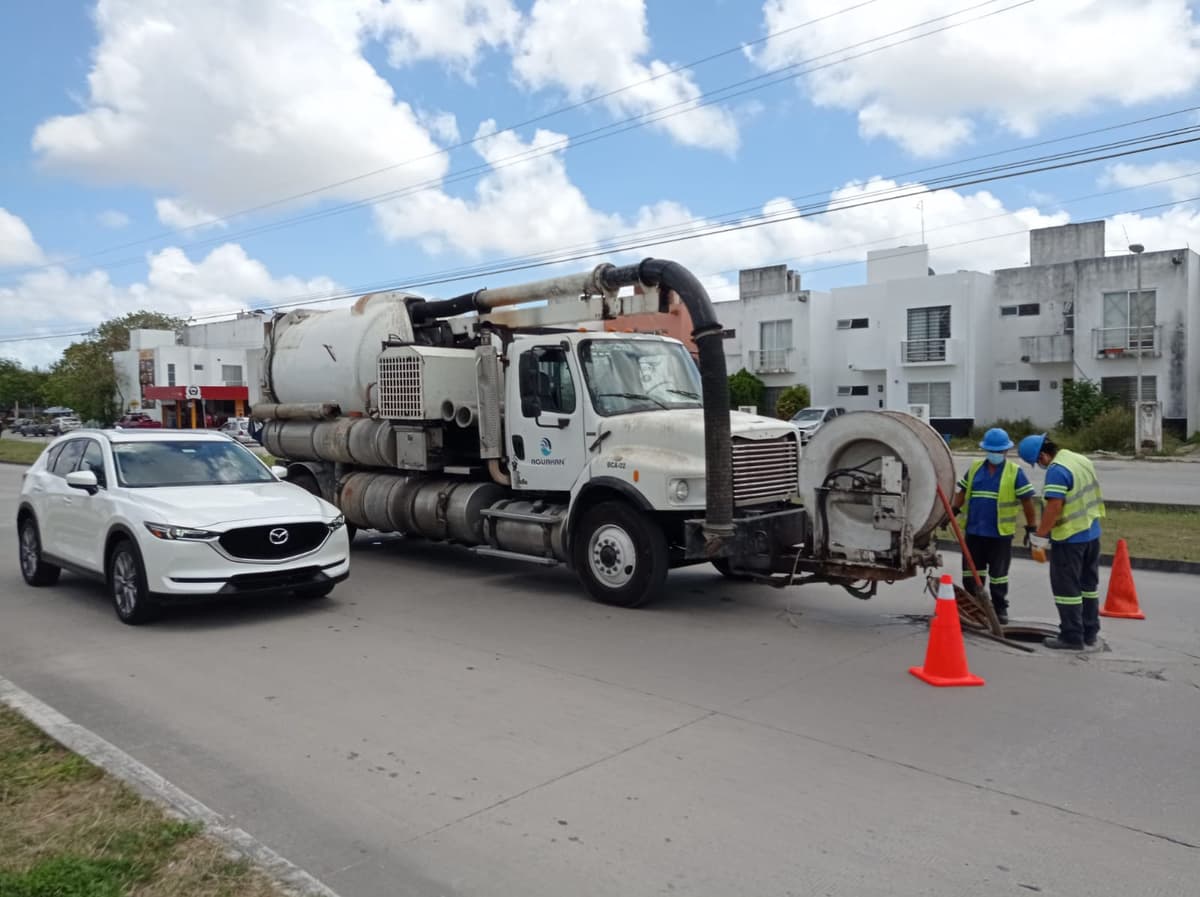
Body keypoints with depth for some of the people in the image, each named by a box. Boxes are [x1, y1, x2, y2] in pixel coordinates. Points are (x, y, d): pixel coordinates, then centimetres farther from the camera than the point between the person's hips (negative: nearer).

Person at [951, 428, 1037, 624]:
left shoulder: (1015, 472, -4)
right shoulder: (974, 468, 7)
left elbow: (1027, 501, -4)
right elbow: (962, 492, 13)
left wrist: (1031, 528, -5)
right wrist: (953, 512, 3)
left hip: (1000, 533, -4)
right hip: (974, 531, 4)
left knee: (998, 574, 7)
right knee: (971, 572, 11)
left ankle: (1000, 608, 21)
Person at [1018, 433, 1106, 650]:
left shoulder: (1057, 470, -22)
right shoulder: (1081, 460, 8)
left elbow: (1054, 507, -27)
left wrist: (1040, 535, -18)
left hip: (1069, 538, -10)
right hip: (1092, 533, 10)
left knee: (1067, 588, 0)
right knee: (1089, 585, 18)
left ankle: (1072, 636, 5)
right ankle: (1089, 632, 27)